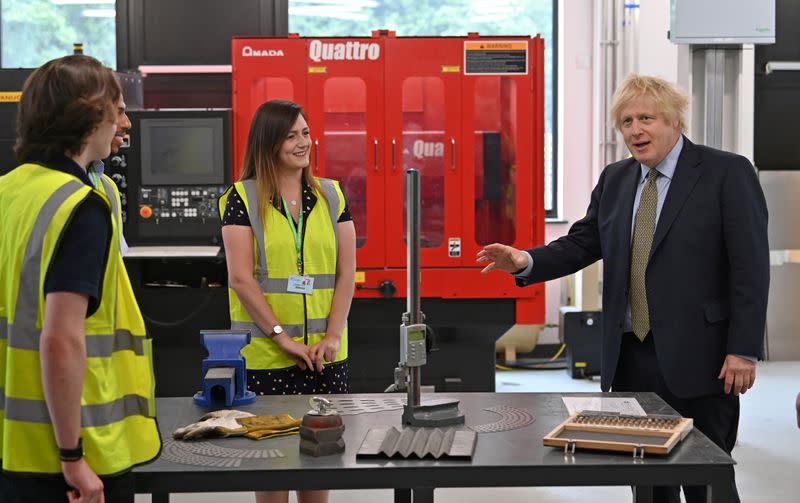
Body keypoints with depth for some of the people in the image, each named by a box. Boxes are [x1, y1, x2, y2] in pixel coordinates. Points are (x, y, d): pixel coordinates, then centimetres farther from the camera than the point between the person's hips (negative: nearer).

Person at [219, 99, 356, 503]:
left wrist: (332, 335, -5)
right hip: (265, 352, -3)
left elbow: (346, 272, 6)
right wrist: (283, 336, -12)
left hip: (325, 353, 3)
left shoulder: (331, 196, 8)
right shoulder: (243, 199, -2)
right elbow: (240, 277, -8)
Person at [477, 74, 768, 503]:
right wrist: (527, 261, -9)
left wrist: (743, 351, -15)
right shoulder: (615, 179, 12)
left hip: (697, 359, -5)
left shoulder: (728, 173, -6)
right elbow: (581, 243, 10)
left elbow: (750, 267, -10)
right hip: (630, 358, 6)